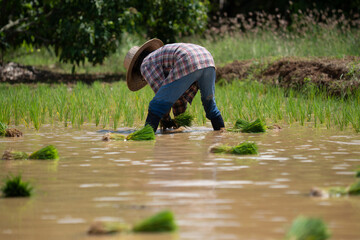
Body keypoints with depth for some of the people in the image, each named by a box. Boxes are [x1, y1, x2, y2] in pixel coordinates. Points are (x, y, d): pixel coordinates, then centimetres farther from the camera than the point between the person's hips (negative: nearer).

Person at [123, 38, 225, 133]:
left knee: (157, 105, 0)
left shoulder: (146, 64, 14)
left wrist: (165, 120, 17)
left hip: (188, 65, -8)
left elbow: (161, 91, 5)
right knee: (209, 102, 29)